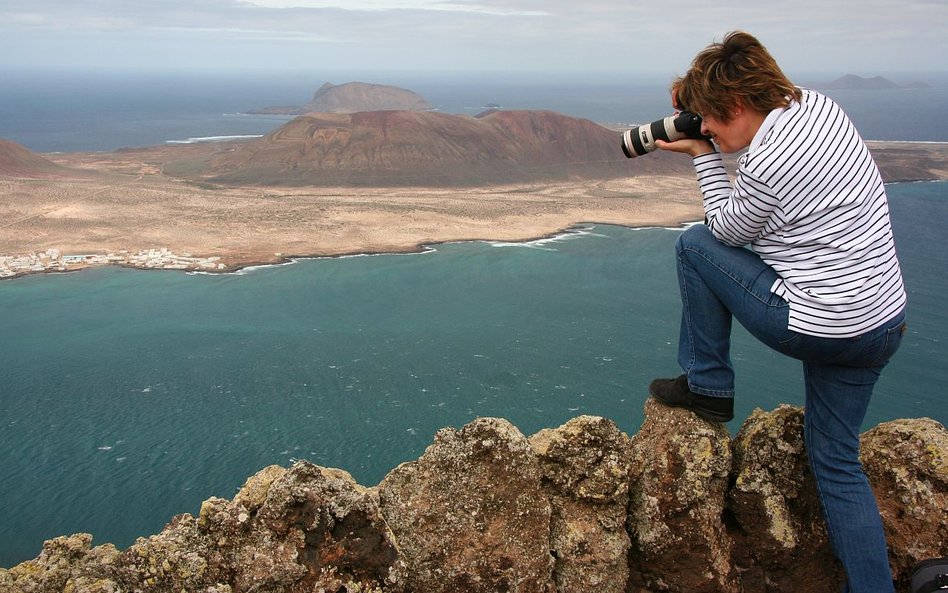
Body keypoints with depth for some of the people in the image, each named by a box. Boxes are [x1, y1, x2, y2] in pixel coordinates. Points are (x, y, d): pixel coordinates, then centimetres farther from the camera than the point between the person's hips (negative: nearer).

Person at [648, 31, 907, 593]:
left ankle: (707, 387, 15)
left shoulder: (765, 166, -22)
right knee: (836, 460, 20)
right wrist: (700, 95, 12)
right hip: (883, 320, 9)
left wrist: (703, 156, 2)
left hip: (817, 328, -9)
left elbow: (728, 229, -3)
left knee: (695, 244, 6)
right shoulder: (820, 104, 2)